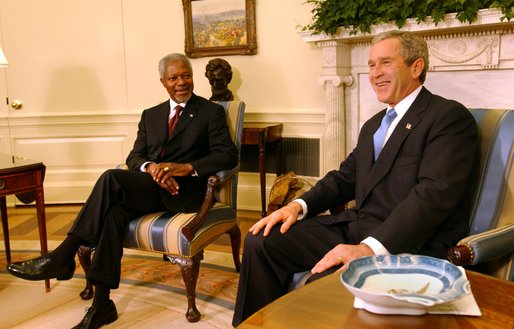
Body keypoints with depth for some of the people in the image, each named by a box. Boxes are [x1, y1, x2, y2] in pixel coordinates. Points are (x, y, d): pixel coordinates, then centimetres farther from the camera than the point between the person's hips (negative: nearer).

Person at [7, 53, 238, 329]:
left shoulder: (212, 112, 6)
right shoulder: (150, 115, 21)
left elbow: (228, 155, -5)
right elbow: (134, 157, 12)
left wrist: (187, 167, -20)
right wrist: (151, 168, -13)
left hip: (184, 192, -5)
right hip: (148, 187, 5)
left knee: (112, 178, -28)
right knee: (115, 210, -30)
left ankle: (63, 256, -24)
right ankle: (101, 305, -26)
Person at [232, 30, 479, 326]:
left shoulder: (450, 117, -5)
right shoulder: (374, 124, 22)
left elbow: (434, 194, -18)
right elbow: (345, 177, 21)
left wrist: (370, 247, -28)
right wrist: (299, 205, 1)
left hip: (407, 243, -7)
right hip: (354, 225, 8)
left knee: (325, 282, -33)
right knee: (260, 241, -5)